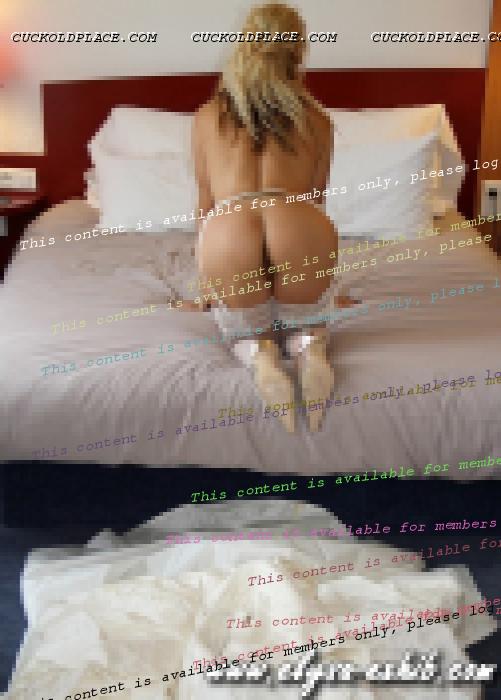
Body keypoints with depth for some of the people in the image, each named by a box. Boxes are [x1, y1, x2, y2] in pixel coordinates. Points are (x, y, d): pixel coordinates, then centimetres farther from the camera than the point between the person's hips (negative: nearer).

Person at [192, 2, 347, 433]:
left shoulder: (208, 116, 23)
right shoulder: (317, 119, 23)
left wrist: (212, 272, 43)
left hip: (227, 235, 0)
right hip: (303, 232, 1)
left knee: (243, 328, 31)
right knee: (306, 322, 33)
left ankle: (260, 354, -1)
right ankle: (310, 346, 0)